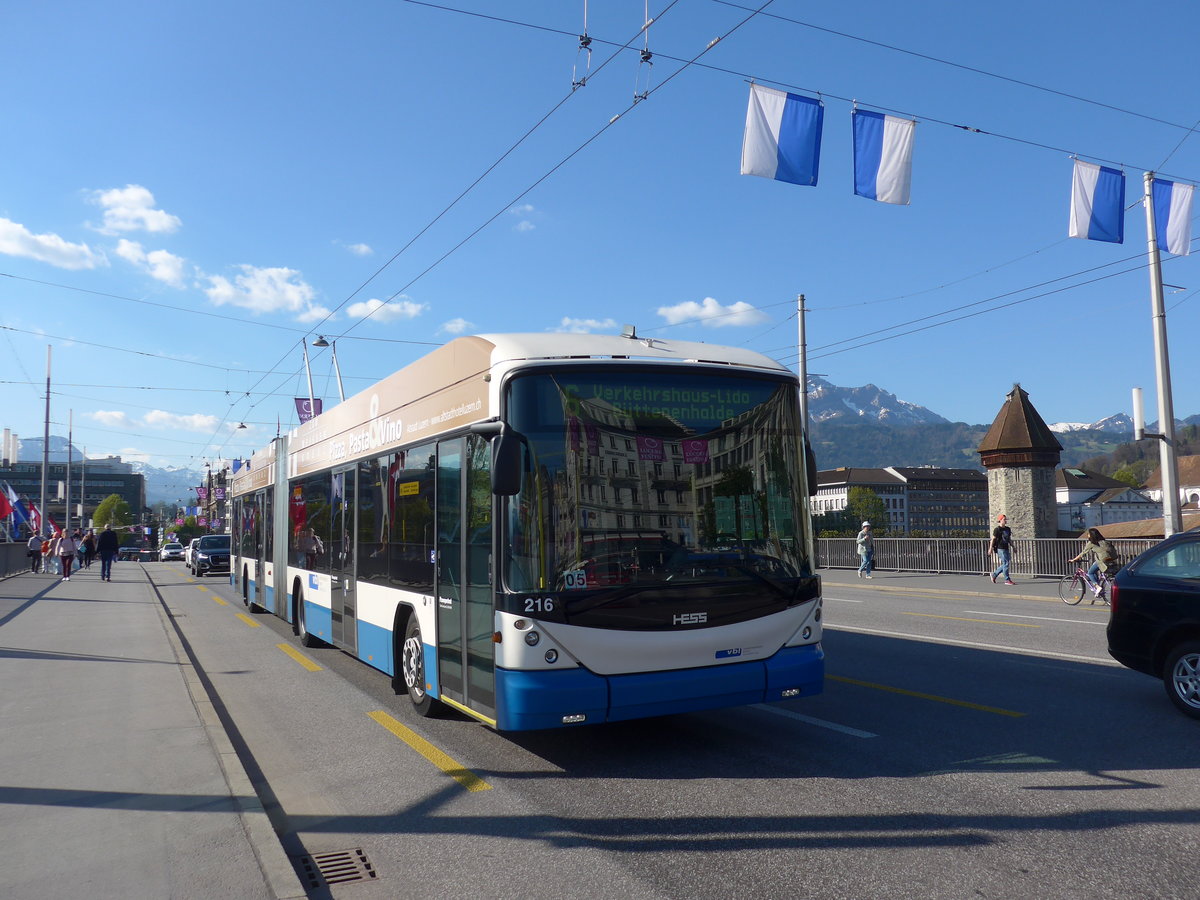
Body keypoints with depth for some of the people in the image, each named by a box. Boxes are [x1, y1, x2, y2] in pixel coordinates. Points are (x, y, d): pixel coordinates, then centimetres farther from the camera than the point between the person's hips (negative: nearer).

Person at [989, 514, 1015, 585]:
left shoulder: (1008, 529, 14)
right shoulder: (997, 529, -8)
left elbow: (1009, 539, 21)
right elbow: (993, 539, -9)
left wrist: (1013, 547, 17)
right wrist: (991, 548, -10)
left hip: (1006, 548, 8)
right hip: (1000, 548, -8)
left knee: (1005, 564, 10)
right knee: (1006, 563, -9)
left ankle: (994, 574, 25)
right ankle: (1007, 580, -4)